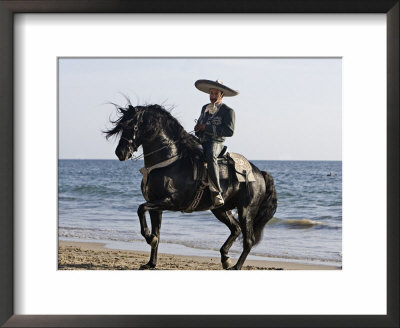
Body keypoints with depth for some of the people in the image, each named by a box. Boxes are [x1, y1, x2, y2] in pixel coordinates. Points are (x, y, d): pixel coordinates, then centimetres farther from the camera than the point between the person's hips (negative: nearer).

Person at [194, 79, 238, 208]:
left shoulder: (228, 111, 0)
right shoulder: (205, 108, 22)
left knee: (210, 156, -39)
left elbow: (229, 131, -12)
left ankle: (216, 192, -39)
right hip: (201, 142, 8)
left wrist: (207, 128, -13)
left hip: (216, 143, -7)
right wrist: (198, 130, 8)